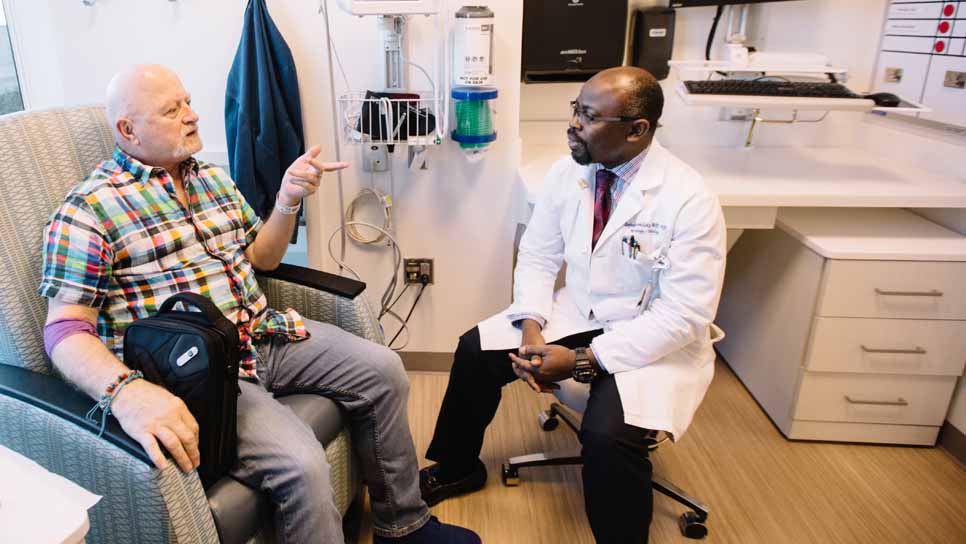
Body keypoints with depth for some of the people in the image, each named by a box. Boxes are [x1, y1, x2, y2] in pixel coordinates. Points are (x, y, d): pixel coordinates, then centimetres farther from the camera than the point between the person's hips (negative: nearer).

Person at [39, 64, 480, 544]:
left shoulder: (214, 179, 15)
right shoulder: (88, 211, -8)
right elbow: (65, 332, -14)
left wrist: (288, 200, 0)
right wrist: (127, 391, -35)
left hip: (262, 334, 8)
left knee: (382, 369, 0)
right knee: (300, 463, -29)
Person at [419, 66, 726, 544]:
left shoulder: (689, 199, -22)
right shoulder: (567, 172, -4)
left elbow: (684, 317, -22)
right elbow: (537, 256, 3)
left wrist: (585, 360, -27)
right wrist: (531, 327, -15)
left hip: (655, 339, -5)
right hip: (576, 312, 6)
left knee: (609, 436, -30)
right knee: (476, 349, -4)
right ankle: (457, 467, 21)